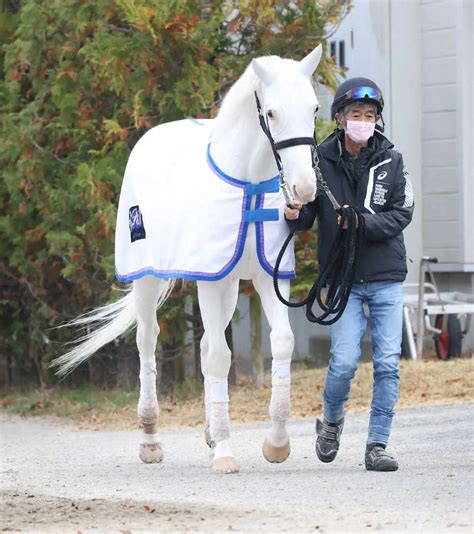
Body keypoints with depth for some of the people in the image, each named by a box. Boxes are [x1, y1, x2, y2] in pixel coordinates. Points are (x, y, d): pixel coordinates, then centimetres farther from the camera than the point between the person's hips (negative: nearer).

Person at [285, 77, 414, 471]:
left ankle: (377, 445, 6)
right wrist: (295, 215, -22)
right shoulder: (322, 161, -2)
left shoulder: (391, 161, 1)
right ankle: (331, 421, 19)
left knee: (388, 362, -2)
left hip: (387, 278, 1)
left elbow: (402, 214, -5)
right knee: (344, 360, -10)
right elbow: (305, 221, 2)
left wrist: (362, 223, -20)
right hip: (343, 279, -1)